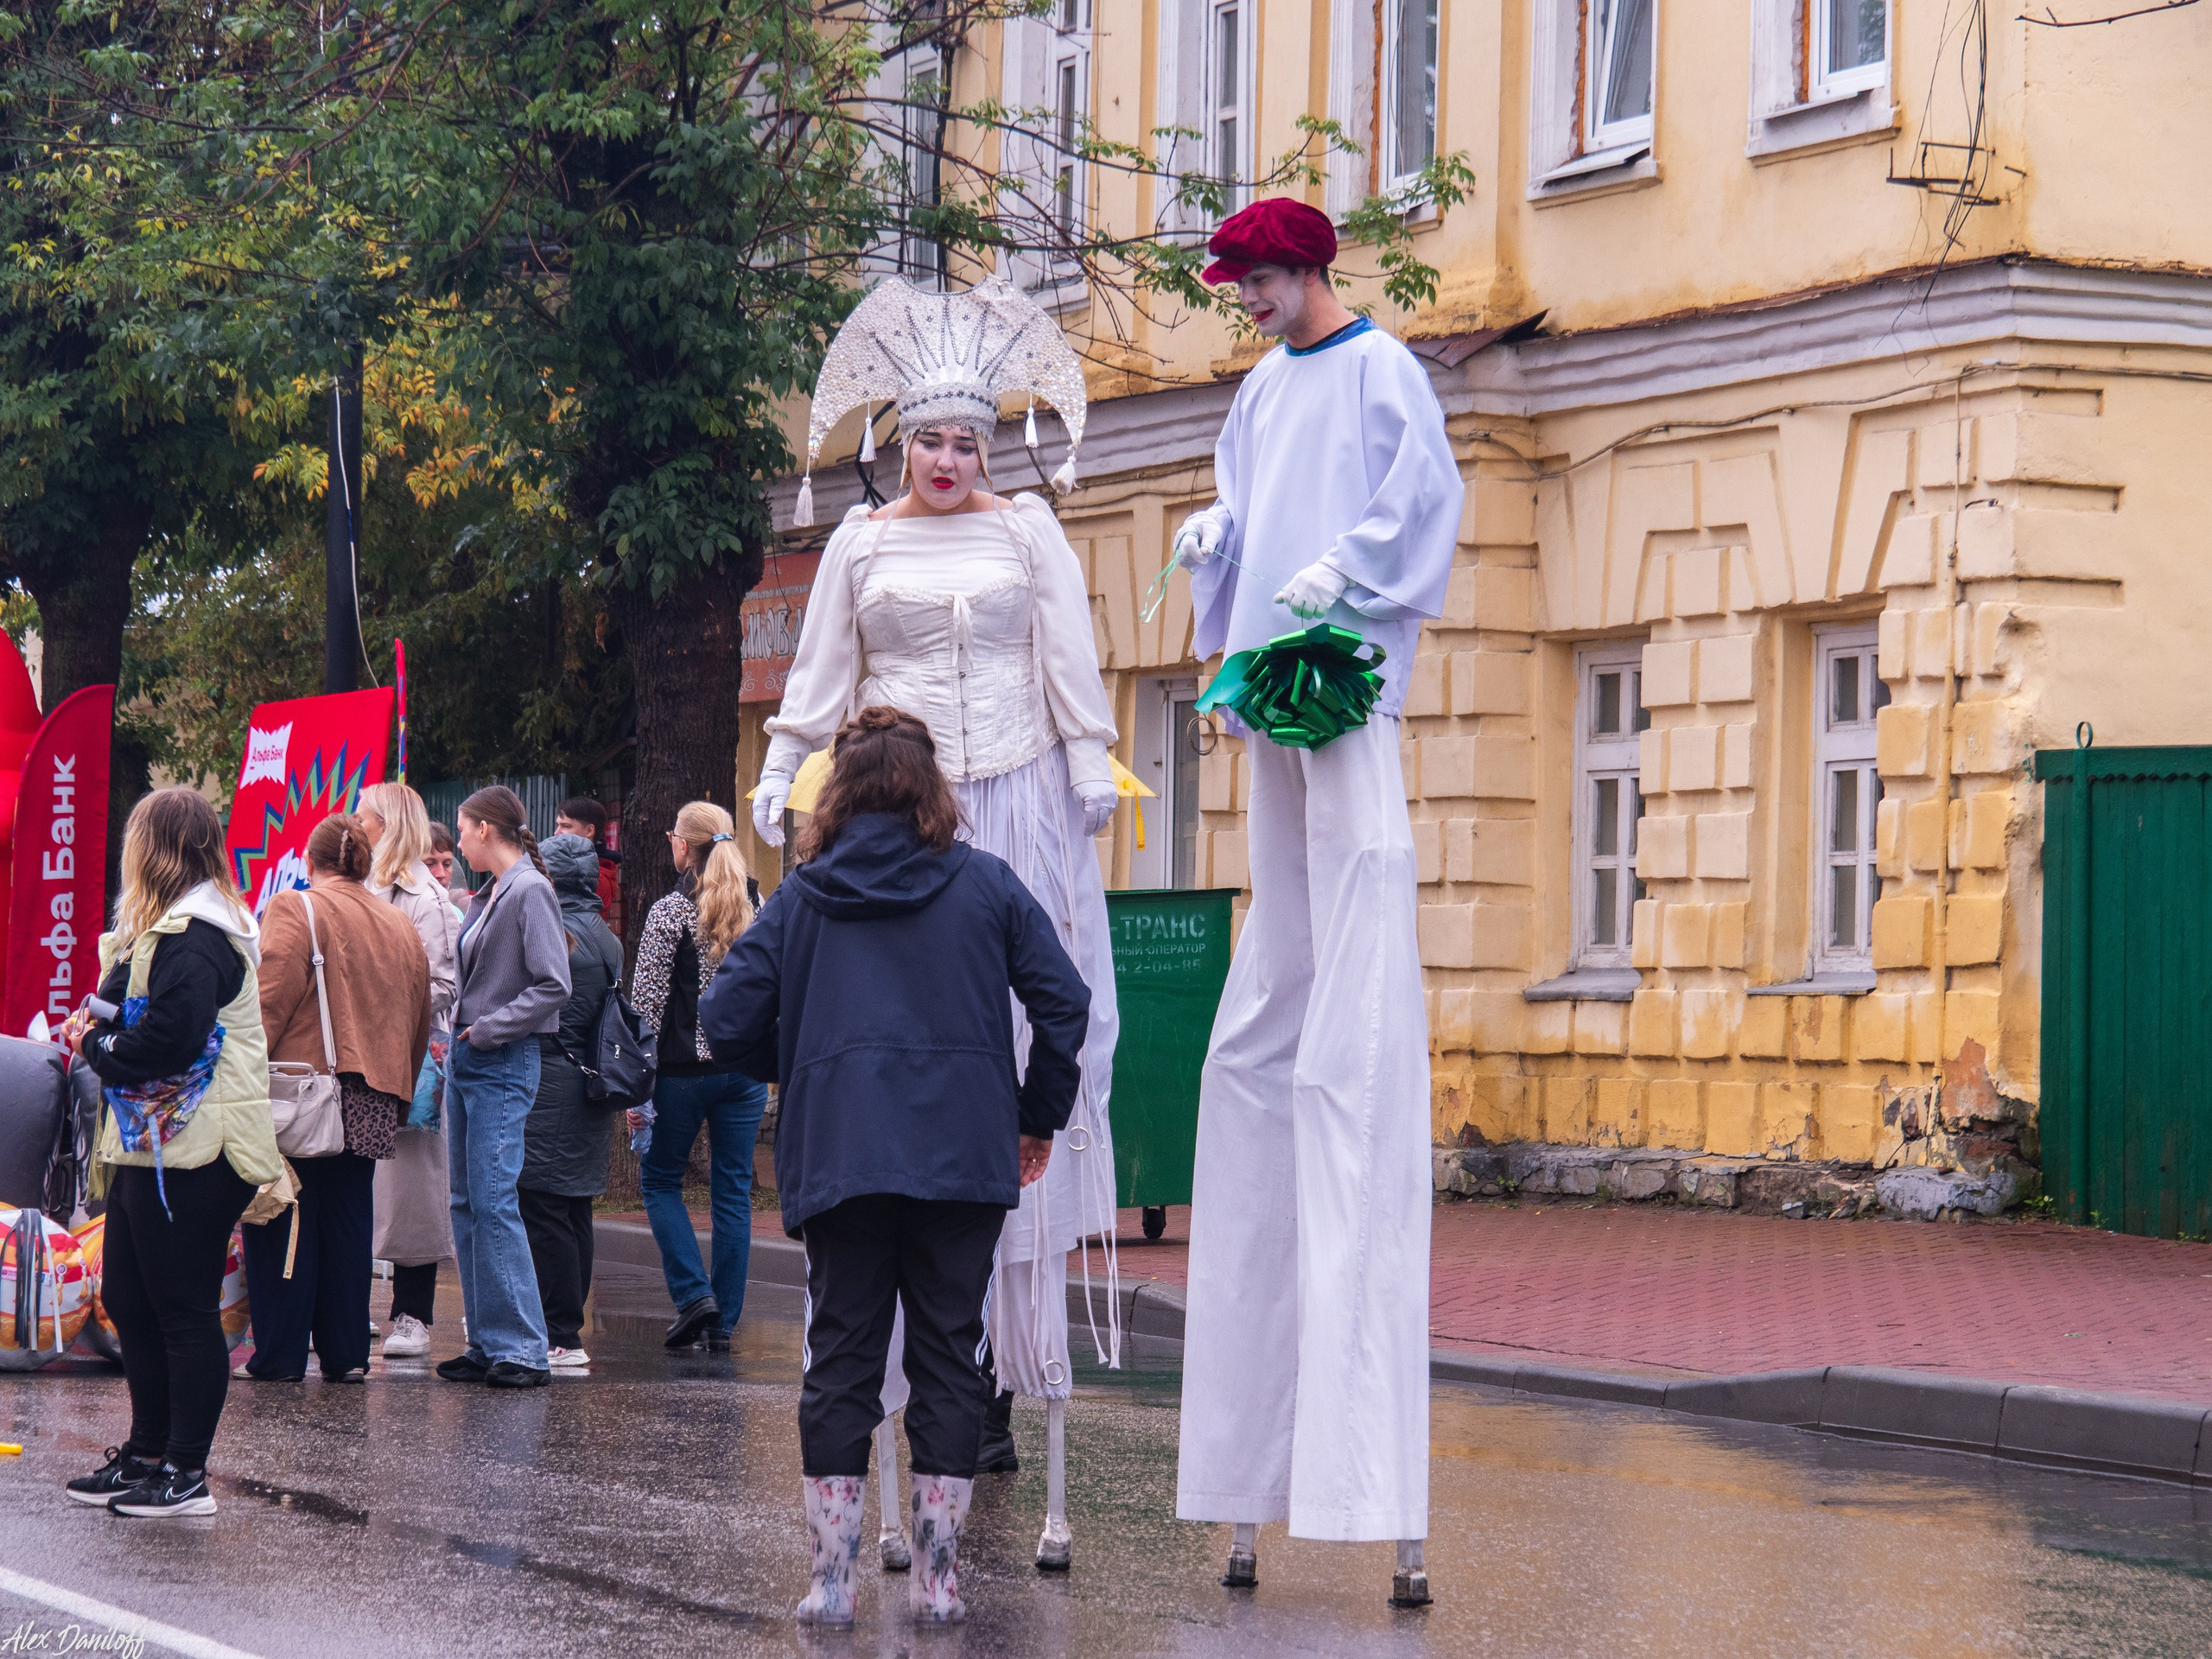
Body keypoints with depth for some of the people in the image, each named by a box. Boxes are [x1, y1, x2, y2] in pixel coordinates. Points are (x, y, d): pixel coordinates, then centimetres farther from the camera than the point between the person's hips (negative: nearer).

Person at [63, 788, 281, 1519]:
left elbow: (171, 1038, -26)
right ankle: (147, 1454, 27)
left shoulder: (193, 934, -17)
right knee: (129, 1300, 17)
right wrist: (97, 1028, 3)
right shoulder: (169, 926, 16)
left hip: (189, 1153, -11)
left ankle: (186, 1473, 1)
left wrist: (96, 1047, -10)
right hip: (152, 1146, 11)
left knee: (184, 1309, -4)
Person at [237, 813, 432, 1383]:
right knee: (348, 1222, 11)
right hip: (373, 1108, 6)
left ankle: (280, 1353, 1)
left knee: (283, 1223, 1)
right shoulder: (402, 928, 16)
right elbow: (419, 1025, 20)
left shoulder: (295, 909, -4)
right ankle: (346, 1353, 10)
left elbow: (272, 1001, -15)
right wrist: (399, 1099, 27)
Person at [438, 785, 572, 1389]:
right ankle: (487, 1344, 12)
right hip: (468, 1062, 9)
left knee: (493, 1201, -12)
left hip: (502, 1065, -9)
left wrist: (488, 1029, -15)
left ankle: (522, 1349, -10)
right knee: (467, 1203, 9)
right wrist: (459, 1034, 9)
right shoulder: (490, 895, 14)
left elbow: (553, 986, -18)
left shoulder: (530, 891, -12)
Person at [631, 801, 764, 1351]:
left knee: (660, 1179, 12)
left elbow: (648, 1001, -9)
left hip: (684, 1069, -4)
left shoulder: (669, 913, -9)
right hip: (747, 1067, 4)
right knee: (733, 1191, 7)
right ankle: (723, 1321, 7)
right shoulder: (757, 909, 6)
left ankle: (694, 1293, -1)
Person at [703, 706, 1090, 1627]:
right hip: (965, 1157, 0)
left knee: (841, 1355, 6)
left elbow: (728, 1017, 1)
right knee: (948, 1354, 6)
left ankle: (831, 1576, 3)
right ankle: (936, 1575, 5)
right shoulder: (986, 885, 5)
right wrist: (1039, 1116, 12)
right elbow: (1063, 1001, 0)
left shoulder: (799, 897, 6)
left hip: (836, 1160, 0)